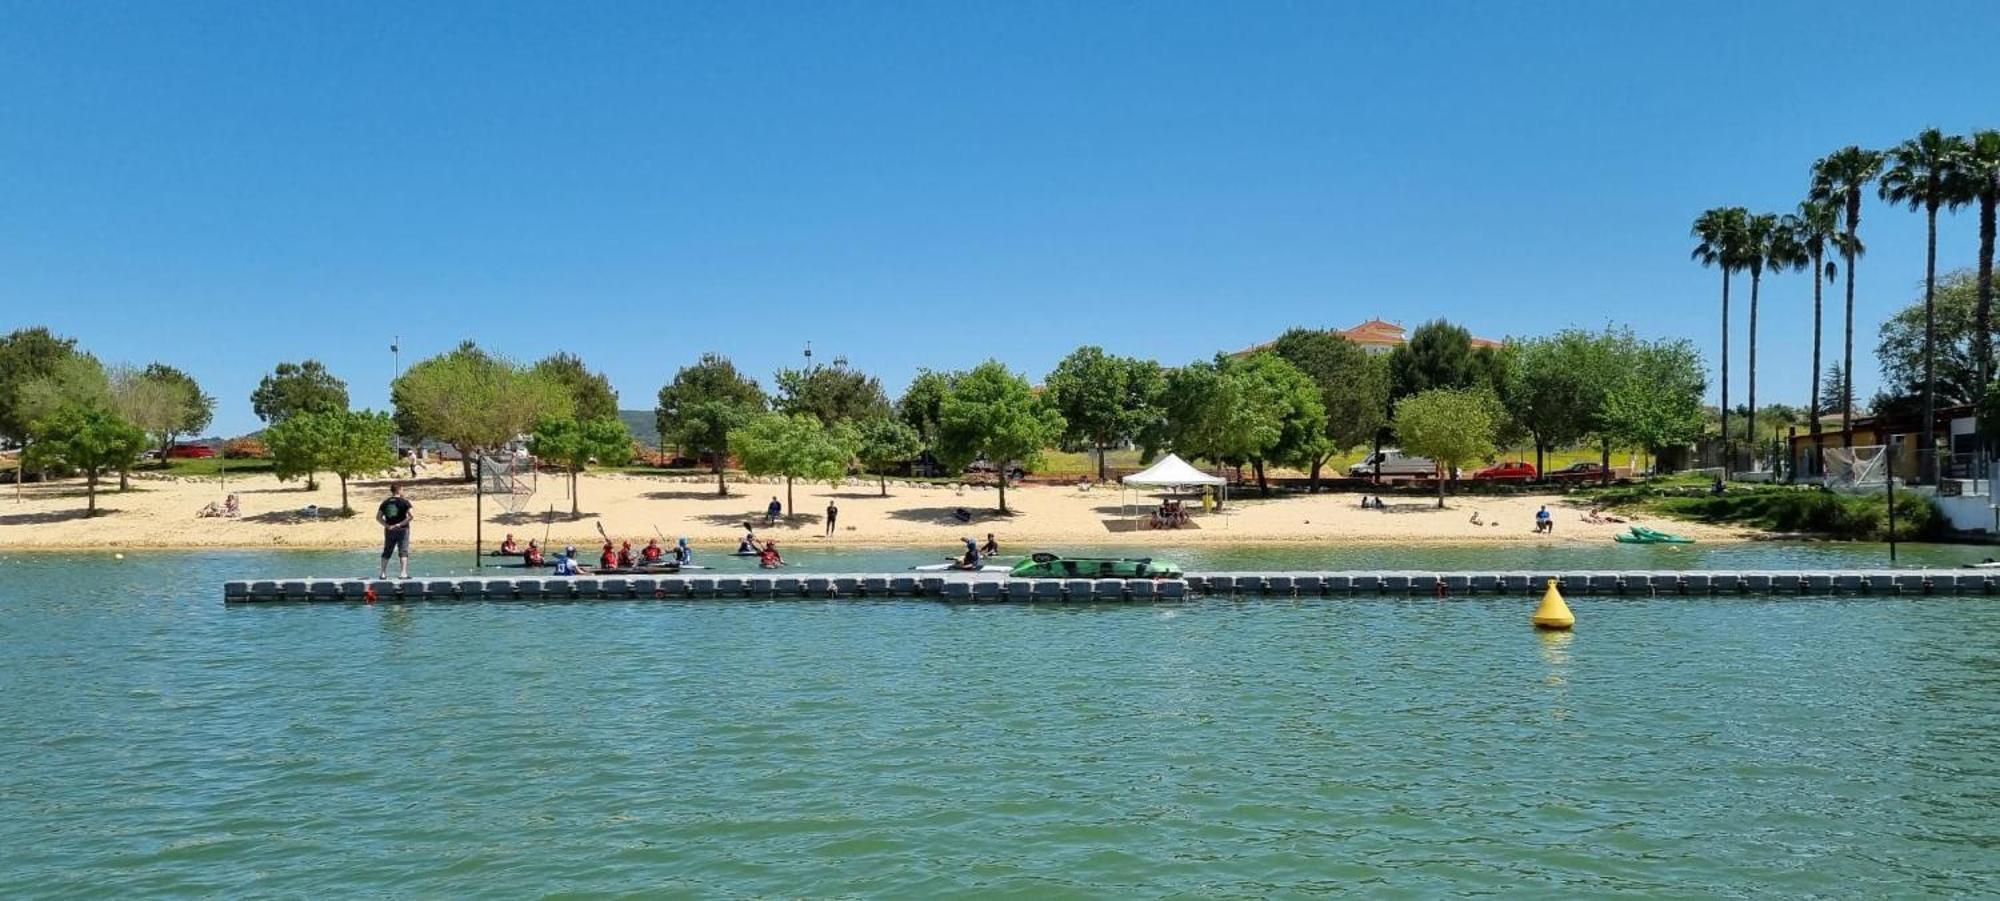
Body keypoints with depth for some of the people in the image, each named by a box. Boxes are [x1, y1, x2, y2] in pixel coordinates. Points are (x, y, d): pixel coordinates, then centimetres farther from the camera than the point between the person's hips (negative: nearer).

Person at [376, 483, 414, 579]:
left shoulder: (385, 502, 7)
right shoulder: (404, 501, -7)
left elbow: (378, 517, 3)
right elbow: (411, 515, -18)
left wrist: (387, 525, -4)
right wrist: (401, 524, -13)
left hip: (389, 530, 4)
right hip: (402, 530, -4)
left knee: (386, 552, 13)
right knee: (403, 551, -3)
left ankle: (383, 573, 16)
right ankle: (404, 573, -11)